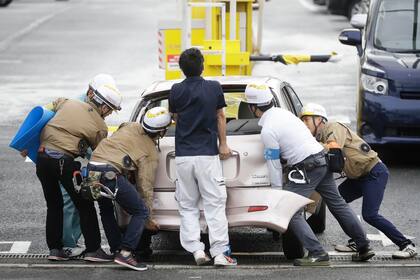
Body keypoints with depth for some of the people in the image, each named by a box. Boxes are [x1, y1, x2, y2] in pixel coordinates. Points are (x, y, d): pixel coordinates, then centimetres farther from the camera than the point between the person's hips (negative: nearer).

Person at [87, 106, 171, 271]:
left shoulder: (129, 127, 21)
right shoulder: (150, 152, 7)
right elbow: (146, 186, 8)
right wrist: (149, 219, 17)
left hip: (92, 166, 7)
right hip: (110, 173, -7)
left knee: (106, 209, 28)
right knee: (141, 212, 3)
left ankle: (117, 249, 31)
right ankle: (125, 253, -6)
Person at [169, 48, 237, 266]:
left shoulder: (176, 91, 2)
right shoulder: (214, 88, 0)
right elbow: (220, 118, 9)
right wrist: (223, 144, 18)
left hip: (183, 156, 1)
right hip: (208, 153, -1)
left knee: (187, 207, 9)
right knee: (214, 205, 0)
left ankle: (196, 250, -2)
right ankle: (219, 253, -7)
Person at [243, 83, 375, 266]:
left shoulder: (268, 131, -13)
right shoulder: (282, 112, 11)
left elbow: (275, 165, -10)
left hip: (307, 168, -9)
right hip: (322, 159, 9)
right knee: (338, 205, 17)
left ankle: (317, 254, -15)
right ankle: (364, 248, 23)